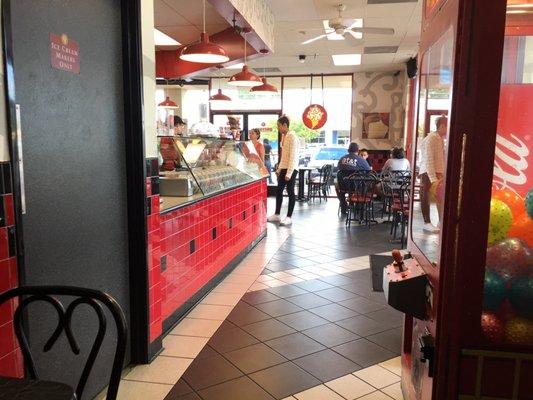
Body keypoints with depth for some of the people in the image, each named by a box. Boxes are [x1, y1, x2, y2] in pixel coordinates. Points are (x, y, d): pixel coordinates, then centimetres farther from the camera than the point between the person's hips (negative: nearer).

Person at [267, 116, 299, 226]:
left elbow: (293, 156, -19)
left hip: (291, 169, -8)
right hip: (283, 168, 8)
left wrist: (289, 173, -21)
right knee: (279, 191, 11)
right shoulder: (283, 136, 11)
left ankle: (289, 217, 8)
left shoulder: (292, 137, -15)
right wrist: (279, 168, 17)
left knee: (290, 192, 0)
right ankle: (277, 215, 21)